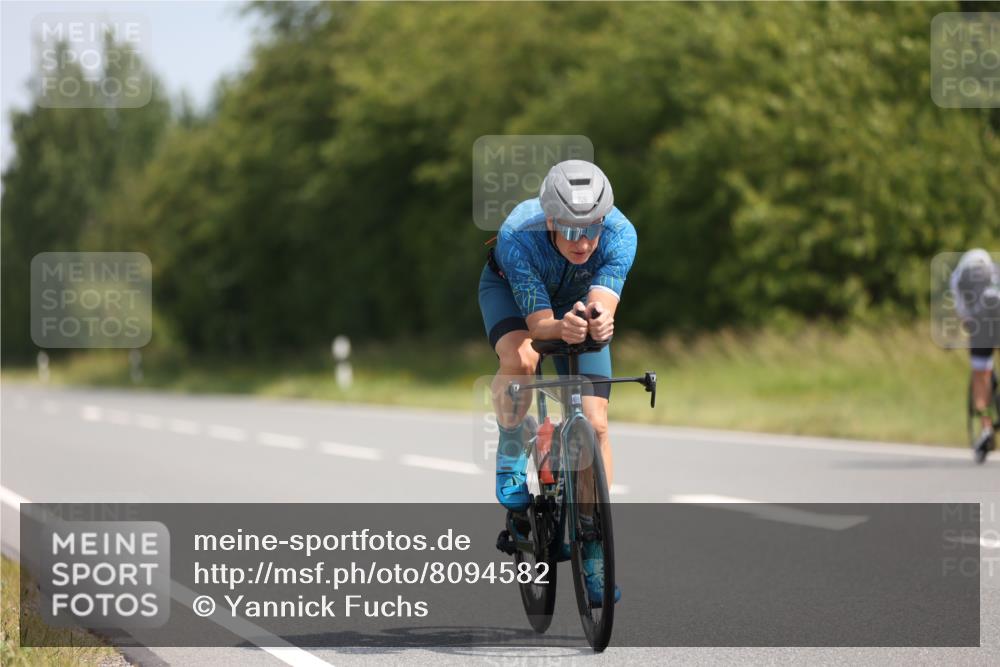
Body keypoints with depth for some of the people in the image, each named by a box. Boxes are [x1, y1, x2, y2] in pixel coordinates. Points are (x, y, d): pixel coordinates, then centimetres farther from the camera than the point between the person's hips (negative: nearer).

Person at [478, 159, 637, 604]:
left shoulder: (620, 234, -37)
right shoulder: (518, 238, -41)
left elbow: (604, 303, -48)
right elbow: (538, 323, -43)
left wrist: (599, 321, -71)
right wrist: (562, 328, -66)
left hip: (580, 301, 2)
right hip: (510, 288, -2)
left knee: (595, 422, -9)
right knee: (521, 359, -37)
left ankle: (594, 552, 3)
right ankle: (511, 457, -8)